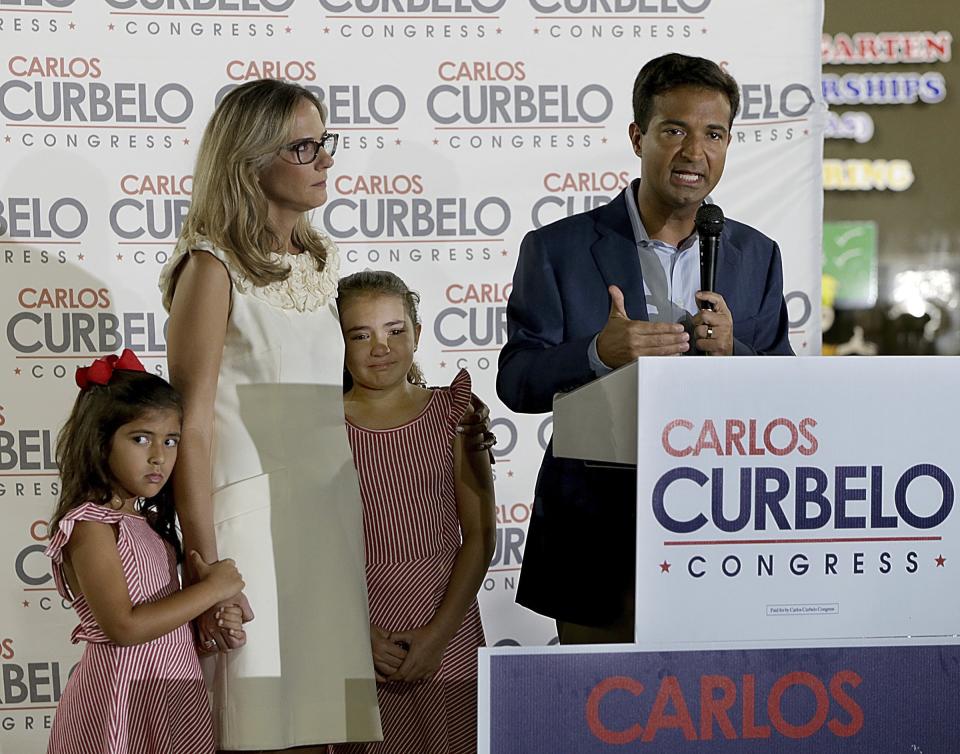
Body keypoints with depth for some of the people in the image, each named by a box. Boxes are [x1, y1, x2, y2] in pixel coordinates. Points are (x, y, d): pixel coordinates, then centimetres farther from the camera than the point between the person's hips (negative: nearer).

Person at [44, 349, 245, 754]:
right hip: (123, 696, -8)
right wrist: (212, 588, -16)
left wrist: (213, 621, -1)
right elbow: (123, 627, -23)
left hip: (174, 691, 8)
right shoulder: (90, 525, -14)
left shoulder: (149, 522, 10)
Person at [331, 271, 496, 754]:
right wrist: (358, 633, -10)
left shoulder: (451, 415, 2)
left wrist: (439, 631, -8)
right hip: (356, 637, -1)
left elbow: (479, 534, 0)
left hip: (446, 634, 1)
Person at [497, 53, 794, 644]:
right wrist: (598, 353, -25)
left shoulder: (757, 256, 7)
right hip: (598, 545, -2)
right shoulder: (557, 249, -3)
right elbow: (516, 383, -6)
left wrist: (731, 351, -16)